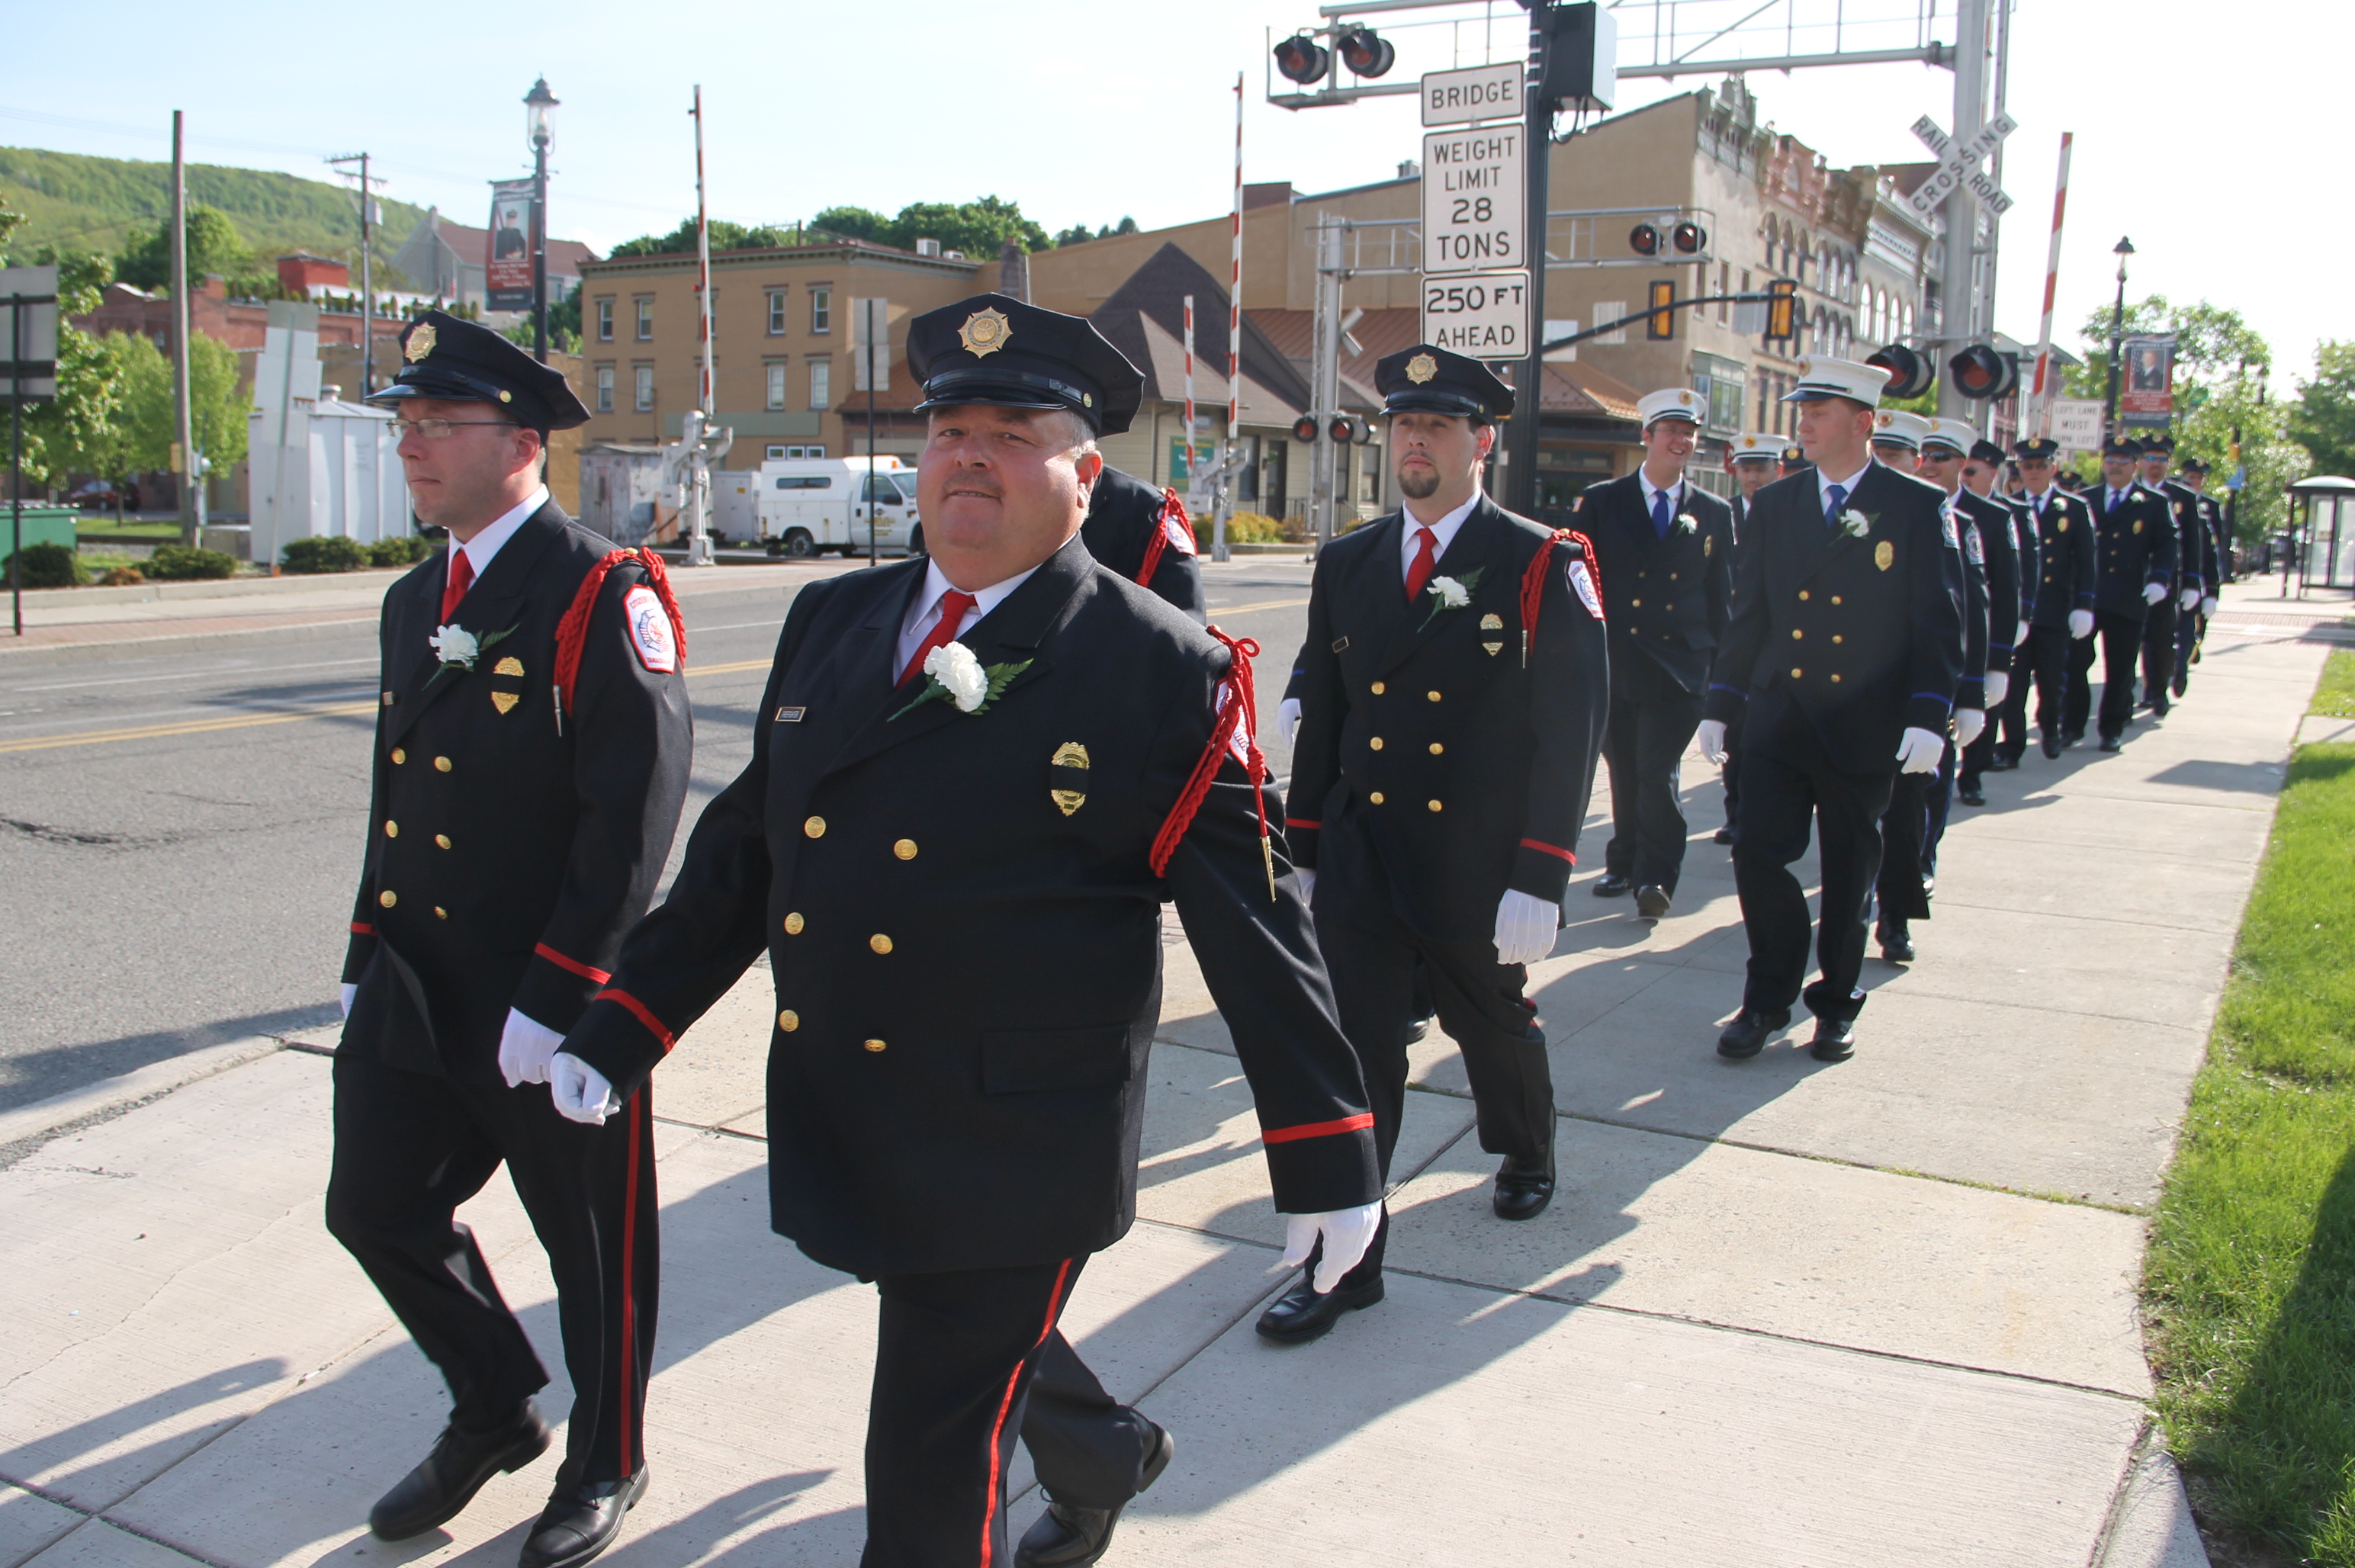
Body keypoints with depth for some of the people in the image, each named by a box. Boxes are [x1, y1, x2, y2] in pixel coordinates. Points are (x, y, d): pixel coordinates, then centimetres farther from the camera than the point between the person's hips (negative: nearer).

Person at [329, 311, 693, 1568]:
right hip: (418, 991, 8)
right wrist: (368, 960, 15)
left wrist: (551, 998, -22)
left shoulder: (602, 594, -16)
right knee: (375, 1206, 16)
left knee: (591, 1245, 10)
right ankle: (493, 1412, 41)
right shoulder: (413, 602, 11)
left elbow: (633, 814, -21)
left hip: (555, 1004, -8)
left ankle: (606, 1464, 34)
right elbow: (393, 798, 17)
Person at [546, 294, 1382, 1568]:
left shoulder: (1163, 672, -11)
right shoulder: (829, 622, 5)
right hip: (840, 1128, 6)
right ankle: (1108, 1454, 58)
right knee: (981, 1351, 28)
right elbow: (745, 845, 11)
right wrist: (623, 1025, 9)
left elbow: (1254, 922, -10)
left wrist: (1328, 1154, -7)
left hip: (1017, 1153, -6)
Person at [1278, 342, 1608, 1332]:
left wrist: (1538, 881, -16)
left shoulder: (1544, 568, -9)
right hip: (1361, 859, 3)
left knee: (1495, 1028, 20)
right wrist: (1302, 851, 7)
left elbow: (1571, 732, -12)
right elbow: (1320, 717, 9)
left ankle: (1526, 1156, 50)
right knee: (1351, 1054, -3)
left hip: (1479, 872, -2)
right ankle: (1346, 1260, 8)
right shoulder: (1347, 565, 4)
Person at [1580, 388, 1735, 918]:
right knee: (1624, 772, 12)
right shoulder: (1601, 501, 4)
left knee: (1658, 772, -10)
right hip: (1614, 662, 1)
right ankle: (1624, 863, 28)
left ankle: (1656, 876, 0)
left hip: (1679, 668, -1)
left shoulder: (1714, 514, 7)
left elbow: (1722, 598, 8)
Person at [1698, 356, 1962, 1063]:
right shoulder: (1774, 505, 7)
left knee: (1850, 873, 8)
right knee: (1758, 852, -7)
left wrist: (1928, 717, -13)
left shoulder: (1918, 507, -3)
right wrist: (1721, 704, 8)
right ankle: (1769, 996, 13)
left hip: (1866, 730, -2)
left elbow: (1941, 622, -5)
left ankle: (1837, 1003, 26)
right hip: (1779, 718, 2)